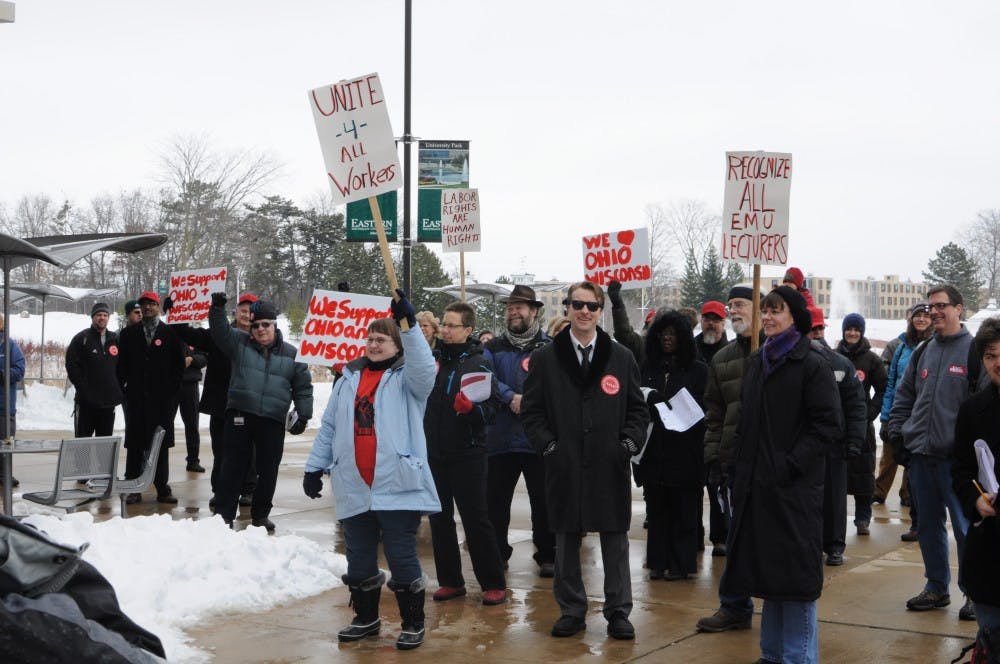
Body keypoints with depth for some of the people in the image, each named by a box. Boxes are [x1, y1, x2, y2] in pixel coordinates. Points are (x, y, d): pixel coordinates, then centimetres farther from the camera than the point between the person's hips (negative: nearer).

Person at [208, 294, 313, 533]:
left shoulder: (290, 353, 7)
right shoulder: (239, 342, 7)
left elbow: (303, 387, 10)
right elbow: (220, 330, -7)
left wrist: (303, 415, 2)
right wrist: (217, 308, -24)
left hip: (273, 421, 1)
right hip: (240, 415, -1)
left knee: (268, 469, 8)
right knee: (233, 466, 2)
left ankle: (261, 514, 23)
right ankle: (224, 514, 8)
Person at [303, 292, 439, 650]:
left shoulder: (406, 377, 0)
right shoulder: (349, 377, 14)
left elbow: (424, 369, -25)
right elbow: (328, 426, 16)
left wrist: (410, 323, -32)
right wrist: (314, 466, 11)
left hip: (397, 486, -5)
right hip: (354, 488, 5)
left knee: (402, 558, -1)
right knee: (359, 560, 14)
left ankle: (413, 623, 13)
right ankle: (366, 619, 29)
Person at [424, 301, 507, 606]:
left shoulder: (478, 363, -6)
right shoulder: (433, 360, 9)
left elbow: (492, 407, -12)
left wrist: (470, 408, -30)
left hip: (467, 454, -5)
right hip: (433, 452, 6)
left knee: (475, 518, -3)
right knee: (440, 518, 9)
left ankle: (493, 584, 5)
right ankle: (450, 580, 20)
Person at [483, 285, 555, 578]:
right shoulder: (494, 347, 9)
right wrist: (511, 397, -20)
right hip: (500, 439, 3)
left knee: (543, 501, 5)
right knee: (495, 500, 9)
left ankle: (547, 556, 19)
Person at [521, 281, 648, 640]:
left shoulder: (622, 357, 6)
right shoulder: (545, 358, 4)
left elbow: (637, 409, 10)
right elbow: (531, 410, 5)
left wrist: (629, 442, -3)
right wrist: (547, 445, -6)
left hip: (610, 466, 0)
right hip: (564, 466, 0)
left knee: (615, 540, 5)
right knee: (566, 540, 8)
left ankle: (618, 611, 16)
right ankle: (571, 610, 20)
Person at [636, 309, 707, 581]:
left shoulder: (697, 369, 3)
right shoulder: (647, 367, 12)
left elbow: (701, 408, -2)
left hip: (684, 452, -3)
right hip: (653, 451, 3)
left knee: (683, 509, 1)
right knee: (656, 508, 5)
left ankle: (681, 563, 8)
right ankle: (658, 561, 12)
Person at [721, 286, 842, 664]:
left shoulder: (811, 364, -8)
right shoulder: (758, 361, 13)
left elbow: (829, 425, -13)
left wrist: (790, 464, -18)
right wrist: (740, 466, 12)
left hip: (794, 487, -7)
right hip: (756, 484, 7)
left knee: (794, 574, -2)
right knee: (766, 571, 12)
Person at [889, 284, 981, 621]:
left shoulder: (973, 350, -5)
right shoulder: (922, 352, 14)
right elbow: (903, 397, 19)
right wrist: (897, 434, 10)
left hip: (956, 457, -6)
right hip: (920, 455, 6)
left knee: (965, 527, 0)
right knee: (928, 525, 13)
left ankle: (973, 592, 12)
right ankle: (936, 587, 25)